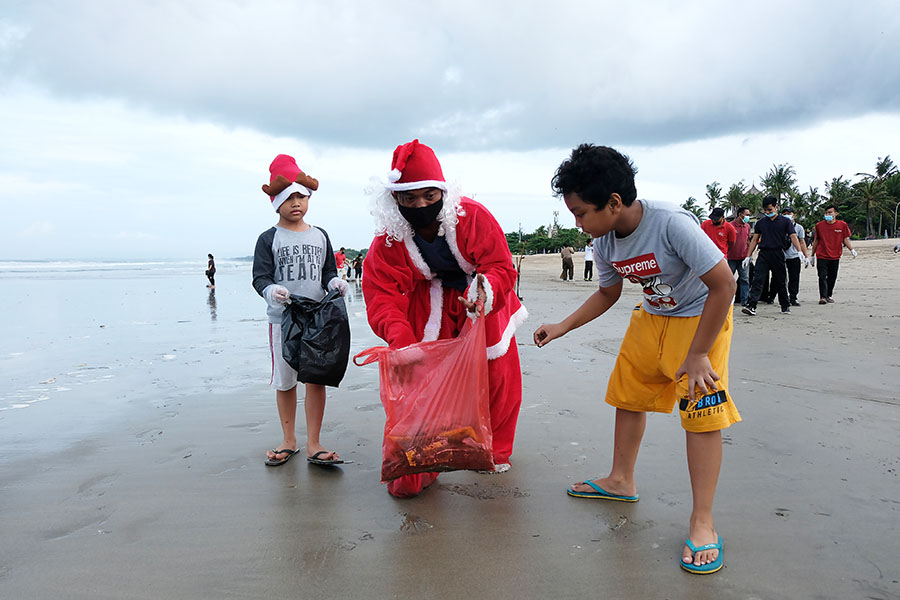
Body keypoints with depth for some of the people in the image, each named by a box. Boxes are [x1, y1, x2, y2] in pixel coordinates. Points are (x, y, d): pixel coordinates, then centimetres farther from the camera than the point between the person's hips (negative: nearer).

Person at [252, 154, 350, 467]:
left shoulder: (320, 236, 10)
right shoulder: (269, 239, 1)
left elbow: (328, 271, 13)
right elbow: (260, 277, -4)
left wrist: (335, 281, -9)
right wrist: (271, 290, -26)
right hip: (282, 318, -2)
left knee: (316, 379, 2)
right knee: (285, 381, 8)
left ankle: (313, 444, 12)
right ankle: (289, 441, 24)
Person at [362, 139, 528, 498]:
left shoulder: (473, 217, -23)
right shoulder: (386, 242, -18)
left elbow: (501, 266, -23)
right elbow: (383, 299, -23)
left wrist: (487, 289, -47)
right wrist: (401, 340, -41)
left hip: (484, 306, 1)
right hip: (429, 315, 0)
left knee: (497, 380, 11)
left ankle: (494, 452, 36)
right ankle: (417, 467, 8)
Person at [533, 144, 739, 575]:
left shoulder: (671, 223, -34)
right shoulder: (604, 242, -13)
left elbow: (724, 286, -29)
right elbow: (607, 293, 7)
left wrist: (697, 354, -26)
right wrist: (562, 327, -2)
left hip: (702, 316, -7)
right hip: (652, 316, 7)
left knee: (702, 409, -12)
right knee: (628, 392, 10)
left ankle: (702, 523, -2)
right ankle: (621, 481, 30)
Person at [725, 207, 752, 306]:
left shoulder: (747, 226, 10)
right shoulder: (731, 226, -8)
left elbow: (748, 241, 19)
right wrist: (725, 256, -9)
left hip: (743, 258, 5)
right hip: (732, 258, -5)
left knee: (745, 279, 1)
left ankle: (745, 300, 3)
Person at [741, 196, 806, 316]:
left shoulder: (785, 221, 3)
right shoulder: (760, 223, 10)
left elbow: (793, 236, -5)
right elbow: (754, 239, 12)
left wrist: (800, 251, -21)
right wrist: (748, 256, 7)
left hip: (778, 254, -1)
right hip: (763, 254, 1)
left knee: (780, 282, 10)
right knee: (757, 280, -11)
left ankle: (785, 306, 24)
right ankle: (751, 306, -18)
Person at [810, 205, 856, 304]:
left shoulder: (842, 225, 2)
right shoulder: (819, 225, 2)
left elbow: (846, 239, 7)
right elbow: (816, 241, 10)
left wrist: (851, 249, -8)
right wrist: (812, 255, 13)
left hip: (835, 256, 1)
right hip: (821, 256, -1)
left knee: (832, 277, 8)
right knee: (822, 277, -9)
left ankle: (829, 296, 22)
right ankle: (822, 297, -12)